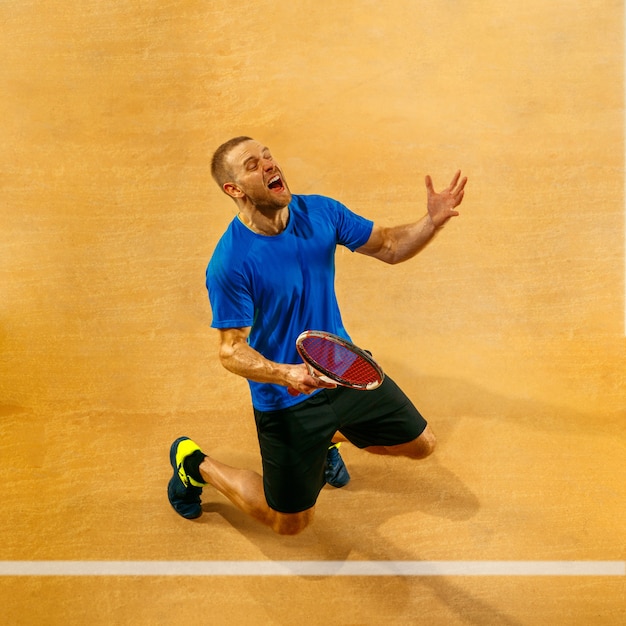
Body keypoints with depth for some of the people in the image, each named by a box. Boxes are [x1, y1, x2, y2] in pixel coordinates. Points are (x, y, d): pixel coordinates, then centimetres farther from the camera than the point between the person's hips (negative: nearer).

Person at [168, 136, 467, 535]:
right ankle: (195, 464, 30)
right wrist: (285, 374, -39)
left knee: (421, 444, 16)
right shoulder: (229, 263, -25)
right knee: (291, 523, 10)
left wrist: (433, 221, -17)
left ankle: (329, 436, 37)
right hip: (286, 399, -5)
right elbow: (232, 350, -21)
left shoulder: (321, 212, -8)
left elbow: (389, 247, 1)